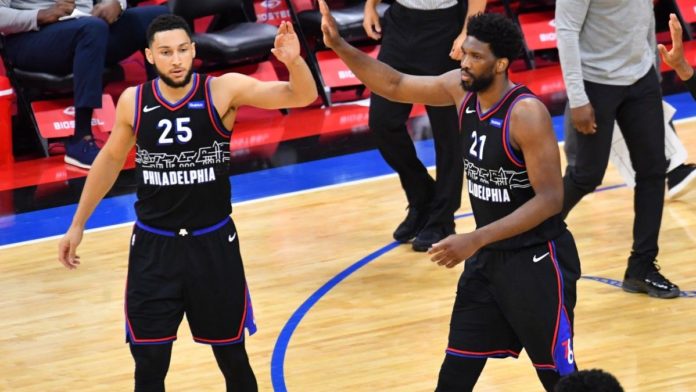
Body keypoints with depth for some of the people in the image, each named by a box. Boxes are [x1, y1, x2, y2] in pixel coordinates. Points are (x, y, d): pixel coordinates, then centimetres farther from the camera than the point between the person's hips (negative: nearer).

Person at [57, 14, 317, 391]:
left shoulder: (223, 91, -13)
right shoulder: (133, 102, -6)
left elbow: (303, 96, -20)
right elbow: (110, 160, 12)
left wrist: (294, 61, -42)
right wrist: (78, 224, 15)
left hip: (213, 243, -1)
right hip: (153, 246, 1)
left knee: (232, 358, 12)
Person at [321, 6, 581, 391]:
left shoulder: (527, 114, -24)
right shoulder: (462, 89, -2)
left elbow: (550, 199, -25)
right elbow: (394, 85, 10)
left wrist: (475, 240, -30)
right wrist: (340, 46, -5)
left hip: (536, 261, -7)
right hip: (488, 257, 7)